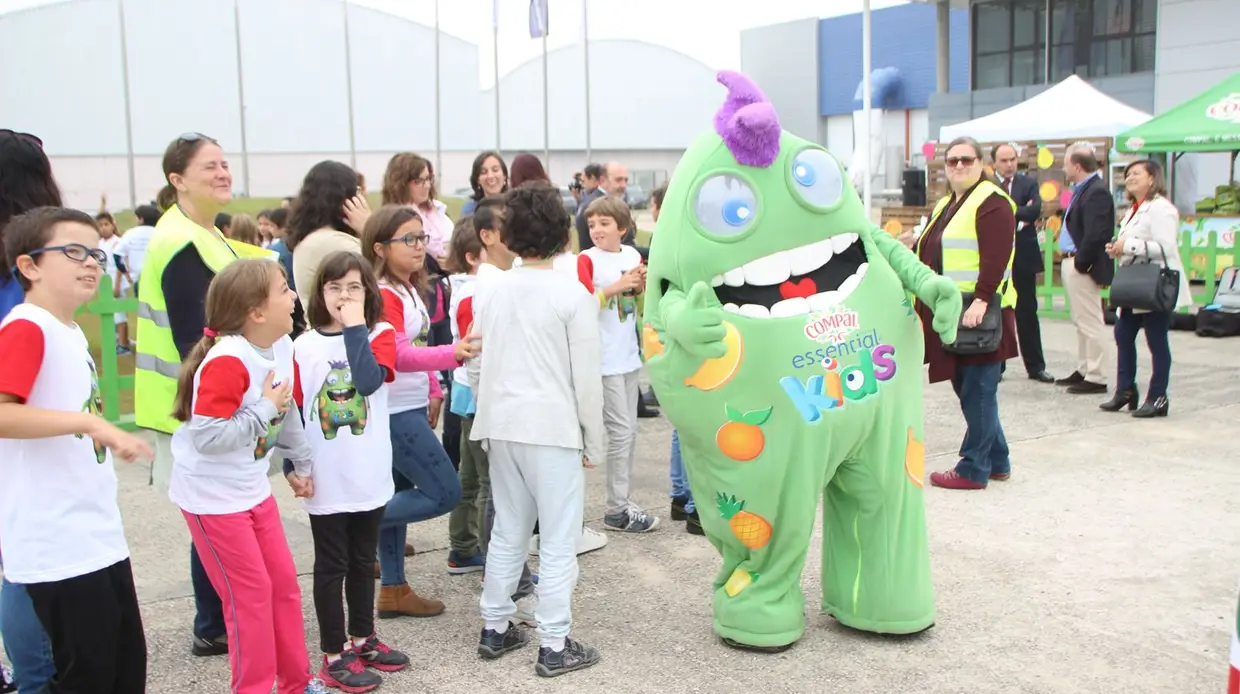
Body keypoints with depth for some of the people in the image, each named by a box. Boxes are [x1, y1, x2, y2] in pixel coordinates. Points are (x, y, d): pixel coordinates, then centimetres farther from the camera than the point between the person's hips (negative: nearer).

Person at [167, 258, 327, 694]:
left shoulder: (282, 347, -1)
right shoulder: (227, 362, -27)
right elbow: (208, 436, -31)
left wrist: (302, 463, 22)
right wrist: (265, 409, -25)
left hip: (254, 490, 8)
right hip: (213, 497, -8)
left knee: (283, 584, 14)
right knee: (251, 594, 0)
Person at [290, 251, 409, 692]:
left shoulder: (380, 336, -3)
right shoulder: (303, 346, -5)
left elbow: (370, 380, -24)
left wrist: (355, 328, -18)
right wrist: (292, 467, -6)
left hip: (370, 477, 2)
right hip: (325, 482, -2)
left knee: (363, 561, 17)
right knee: (331, 566, 8)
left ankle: (363, 639, 34)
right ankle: (334, 656, 19)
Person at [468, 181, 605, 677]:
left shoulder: (489, 291, 4)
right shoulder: (572, 294, -10)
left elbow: (475, 366, 9)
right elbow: (587, 377, -8)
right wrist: (593, 442, 2)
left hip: (502, 429, 6)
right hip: (554, 430, -5)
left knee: (507, 532, 17)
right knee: (559, 541, 3)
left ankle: (495, 629, 26)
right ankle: (554, 646, 7)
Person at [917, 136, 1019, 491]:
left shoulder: (992, 202, -8)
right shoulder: (944, 206, 20)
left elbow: (996, 258, -19)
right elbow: (929, 255, 23)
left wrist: (981, 300, -27)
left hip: (977, 314, -9)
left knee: (977, 391, -3)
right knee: (967, 389, 14)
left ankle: (973, 469, 5)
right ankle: (997, 461, 26)